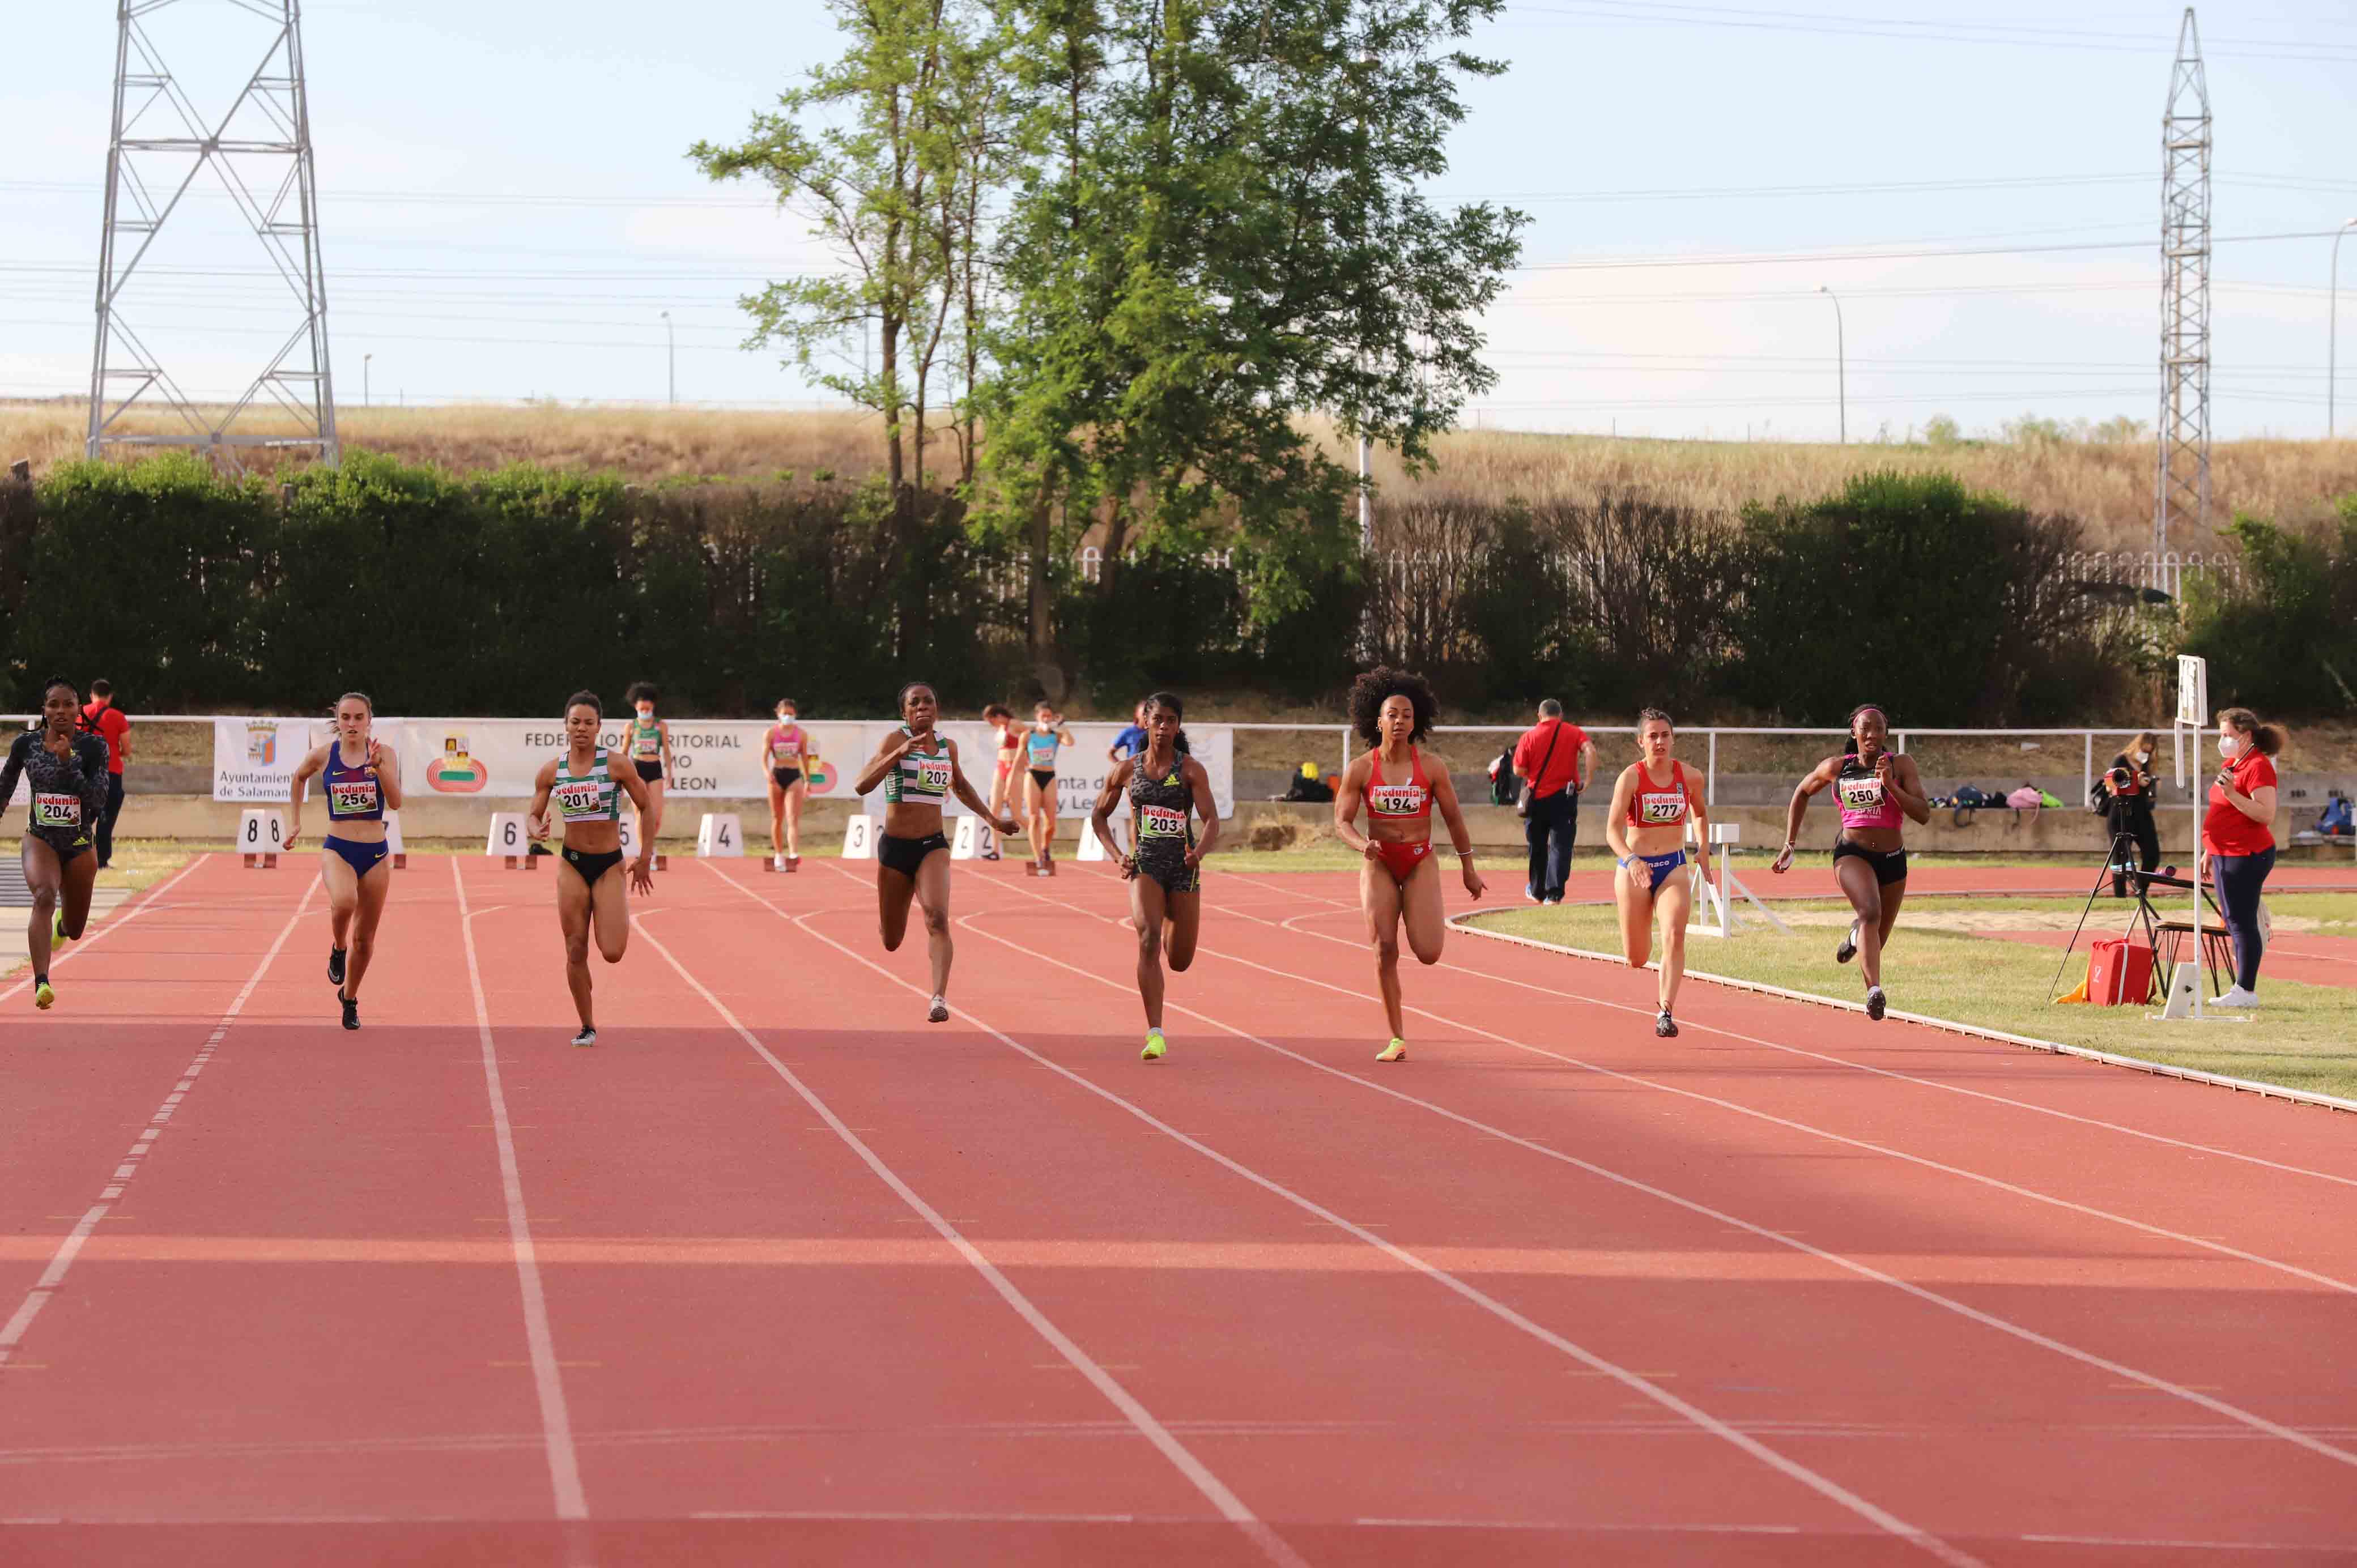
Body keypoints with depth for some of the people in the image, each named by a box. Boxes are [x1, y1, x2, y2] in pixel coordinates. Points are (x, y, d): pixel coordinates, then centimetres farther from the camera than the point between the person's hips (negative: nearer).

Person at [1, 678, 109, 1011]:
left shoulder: (93, 747, -9)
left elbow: (98, 801, -18)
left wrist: (67, 764, -25)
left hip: (80, 845, 1)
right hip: (40, 839, -1)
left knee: (73, 931, 14)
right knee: (44, 896, -32)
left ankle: (62, 922, 56)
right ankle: (42, 984, -45)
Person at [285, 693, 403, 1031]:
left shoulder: (385, 754, -4)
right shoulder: (323, 755, -1)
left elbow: (396, 802, -15)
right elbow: (299, 778, 20)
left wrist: (378, 765, -26)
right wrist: (294, 822, 17)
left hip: (375, 854, 1)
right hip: (337, 850, -1)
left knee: (365, 939, 10)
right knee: (344, 902, -35)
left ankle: (349, 997, 34)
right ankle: (338, 949, -4)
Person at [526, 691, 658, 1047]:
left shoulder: (615, 764, -9)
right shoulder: (551, 770, -1)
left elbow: (647, 806, -1)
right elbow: (534, 816, 6)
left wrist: (645, 858, -1)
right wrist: (536, 830, -19)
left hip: (610, 864, -2)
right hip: (572, 864, 2)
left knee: (612, 953, -11)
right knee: (576, 951, 0)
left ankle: (619, 917, 27)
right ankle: (587, 1027, 13)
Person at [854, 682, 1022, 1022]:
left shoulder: (948, 746, 7)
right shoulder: (895, 741, -7)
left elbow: (960, 786, 28)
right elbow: (862, 786, -22)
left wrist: (993, 819, 29)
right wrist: (901, 752, -31)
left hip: (933, 845, 2)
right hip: (895, 846, -2)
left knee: (938, 919, -24)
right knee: (891, 943, 8)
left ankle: (939, 999, -33)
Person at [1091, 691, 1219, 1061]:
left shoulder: (1191, 770, -2)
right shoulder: (1126, 770, 3)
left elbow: (1212, 821, -8)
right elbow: (1099, 815, 15)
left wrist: (1200, 851, -29)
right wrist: (1116, 856, 0)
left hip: (1184, 867, 1)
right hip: (1145, 864, 0)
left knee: (1180, 961, 8)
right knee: (1148, 940, -23)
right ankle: (1155, 1034, -24)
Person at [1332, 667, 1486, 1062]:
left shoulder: (1432, 767, -5)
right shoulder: (1360, 770, -5)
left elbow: (1453, 818, 4)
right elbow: (1342, 822, -3)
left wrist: (1468, 869, 10)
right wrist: (1363, 845, -26)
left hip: (1421, 862, -1)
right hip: (1378, 864, 1)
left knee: (1427, 953, -13)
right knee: (1384, 949, -9)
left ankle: (1436, 925, 27)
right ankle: (1397, 1039, 0)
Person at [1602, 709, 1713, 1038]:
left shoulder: (1687, 775, -1)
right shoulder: (1631, 777, -11)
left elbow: (1700, 812, 21)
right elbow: (1613, 830, -18)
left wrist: (1704, 851, 12)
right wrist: (1630, 859, -36)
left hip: (1674, 867, 1)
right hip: (1635, 867, -1)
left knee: (1674, 937, -24)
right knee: (1636, 959, 6)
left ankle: (1666, 1012, -24)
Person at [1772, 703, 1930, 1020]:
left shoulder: (1901, 766, -4)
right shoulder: (1835, 768, 0)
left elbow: (1923, 813, -12)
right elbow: (1802, 793, 18)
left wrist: (1890, 785, -25)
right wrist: (1789, 846, 17)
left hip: (1893, 859, 2)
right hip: (1852, 854, -2)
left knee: (1877, 939, 16)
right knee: (1871, 912, -32)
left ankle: (1856, 937, 56)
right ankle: (1875, 991, -43)